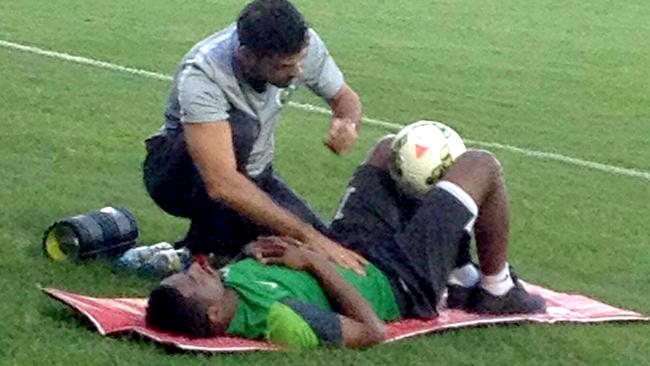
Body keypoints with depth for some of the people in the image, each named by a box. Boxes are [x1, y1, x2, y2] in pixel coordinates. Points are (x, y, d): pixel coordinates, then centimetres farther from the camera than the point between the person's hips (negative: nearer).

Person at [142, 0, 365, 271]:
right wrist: (307, 235, -48)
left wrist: (348, 124, -25)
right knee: (238, 129, -38)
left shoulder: (302, 45, -20)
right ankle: (203, 254, -20)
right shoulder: (201, 77, -36)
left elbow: (345, 97, 0)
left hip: (253, 175, 5)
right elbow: (222, 185, -46)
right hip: (181, 174, -5)